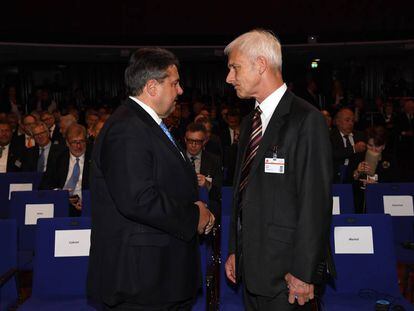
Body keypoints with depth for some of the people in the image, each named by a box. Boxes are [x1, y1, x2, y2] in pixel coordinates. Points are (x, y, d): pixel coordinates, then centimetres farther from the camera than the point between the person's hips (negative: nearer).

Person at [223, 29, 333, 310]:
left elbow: (316, 202, -16)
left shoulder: (306, 120, -14)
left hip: (283, 270, -7)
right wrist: (235, 251, 14)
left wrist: (304, 272, -16)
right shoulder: (250, 122, 12)